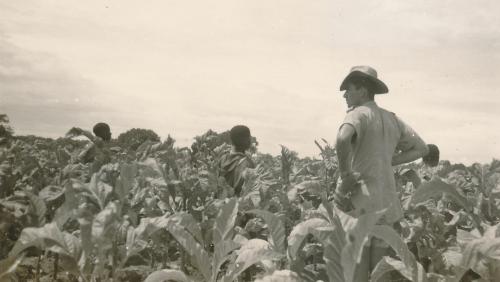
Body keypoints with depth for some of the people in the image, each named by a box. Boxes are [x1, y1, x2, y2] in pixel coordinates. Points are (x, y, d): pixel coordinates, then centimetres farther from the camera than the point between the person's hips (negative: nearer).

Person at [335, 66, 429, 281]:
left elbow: (342, 139, -32)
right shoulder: (392, 119, 15)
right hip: (386, 204, 7)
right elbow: (422, 149, 24)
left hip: (360, 203, -7)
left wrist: (345, 174, -18)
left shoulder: (358, 114, -9)